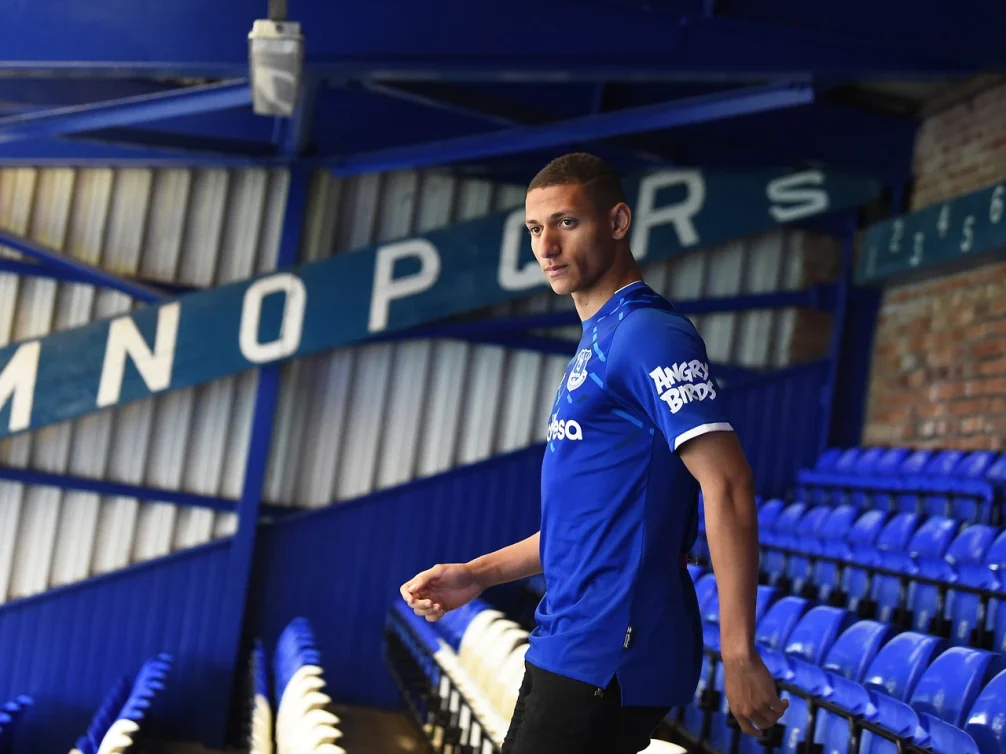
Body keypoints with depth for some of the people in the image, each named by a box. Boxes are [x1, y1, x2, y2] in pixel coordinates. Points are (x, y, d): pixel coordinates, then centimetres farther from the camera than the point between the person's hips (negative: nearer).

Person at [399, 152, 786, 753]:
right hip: (569, 648, 10)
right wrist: (477, 575, 16)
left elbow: (728, 487, -21)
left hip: (607, 659, -10)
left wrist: (738, 654, -24)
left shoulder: (650, 336, -13)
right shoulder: (597, 344, 17)